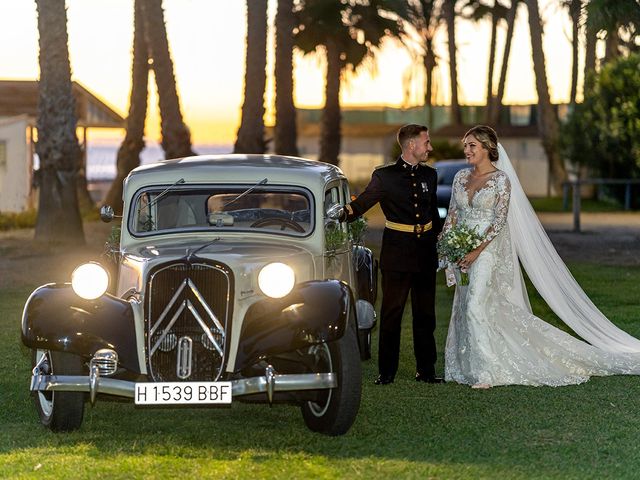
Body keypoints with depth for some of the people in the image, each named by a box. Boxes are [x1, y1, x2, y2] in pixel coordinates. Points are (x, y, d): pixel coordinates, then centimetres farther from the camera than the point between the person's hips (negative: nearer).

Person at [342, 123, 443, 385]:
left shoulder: (430, 175, 12)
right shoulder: (384, 176, -3)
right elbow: (362, 203, -5)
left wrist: (439, 239, 18)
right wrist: (345, 212, -22)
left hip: (426, 254, 4)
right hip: (396, 253, -4)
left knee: (425, 314, 9)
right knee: (391, 313, -1)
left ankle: (426, 370, 16)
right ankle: (386, 371, 4)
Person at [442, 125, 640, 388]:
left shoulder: (501, 179, -9)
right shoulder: (461, 177, 9)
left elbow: (499, 221, -14)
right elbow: (453, 215, 12)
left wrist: (476, 251, -21)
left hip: (489, 250, -7)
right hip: (463, 252, 7)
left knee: (477, 306, -15)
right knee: (465, 308, 8)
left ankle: (486, 371, -11)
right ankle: (469, 365, 18)